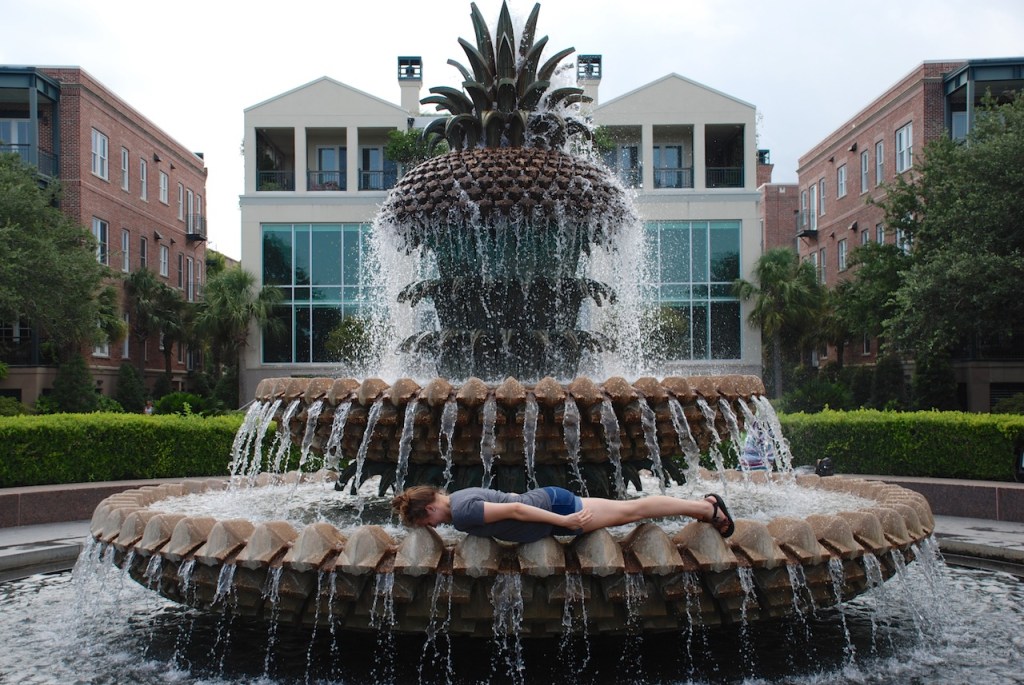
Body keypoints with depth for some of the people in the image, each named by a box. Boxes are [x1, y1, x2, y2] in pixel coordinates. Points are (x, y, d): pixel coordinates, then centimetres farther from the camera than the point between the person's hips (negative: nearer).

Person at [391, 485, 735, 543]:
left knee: (631, 510, 2)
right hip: (545, 500, 8)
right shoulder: (458, 497, 7)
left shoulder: (461, 513, -21)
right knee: (629, 509, 13)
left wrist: (565, 521, -23)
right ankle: (703, 504, 22)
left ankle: (706, 508, 12)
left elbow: (514, 510, -25)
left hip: (552, 506, -8)